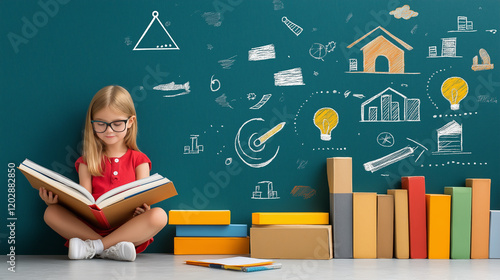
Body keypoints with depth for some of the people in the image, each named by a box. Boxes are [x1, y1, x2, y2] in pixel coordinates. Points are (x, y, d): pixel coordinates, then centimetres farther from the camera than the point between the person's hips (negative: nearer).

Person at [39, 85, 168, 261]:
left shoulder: (138, 160, 14)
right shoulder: (88, 161, 16)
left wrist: (142, 210, -22)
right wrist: (55, 200, -14)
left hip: (129, 229, -1)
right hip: (91, 229, 1)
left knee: (159, 215, -29)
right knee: (51, 213, -20)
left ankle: (93, 247, -28)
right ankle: (111, 249, -31)